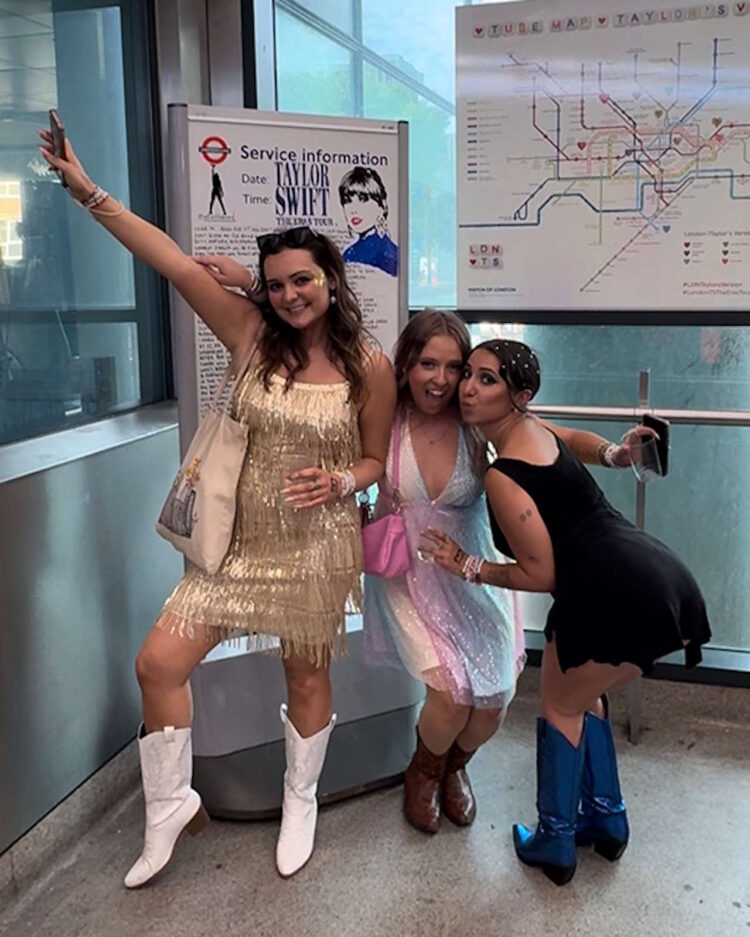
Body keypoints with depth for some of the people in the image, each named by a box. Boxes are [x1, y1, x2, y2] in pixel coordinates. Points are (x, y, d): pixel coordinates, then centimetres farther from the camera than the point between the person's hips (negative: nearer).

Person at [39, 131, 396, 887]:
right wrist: (89, 193, -12)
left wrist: (341, 482, -20)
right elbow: (176, 264, -10)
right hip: (240, 540, 3)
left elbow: (376, 459, 3)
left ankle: (300, 803, 41)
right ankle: (170, 808, 24)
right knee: (158, 664, 0)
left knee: (307, 679, 13)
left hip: (318, 546, -2)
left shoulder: (370, 367, -8)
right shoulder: (252, 337, -4)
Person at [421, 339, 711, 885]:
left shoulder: (502, 477, -14)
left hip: (622, 594, -9)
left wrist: (468, 567, 0)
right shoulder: (534, 427, 11)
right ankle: (606, 820, 38)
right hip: (661, 579, 9)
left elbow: (541, 576, -10)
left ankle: (555, 845, 25)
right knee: (583, 695, 27)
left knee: (561, 706, 12)